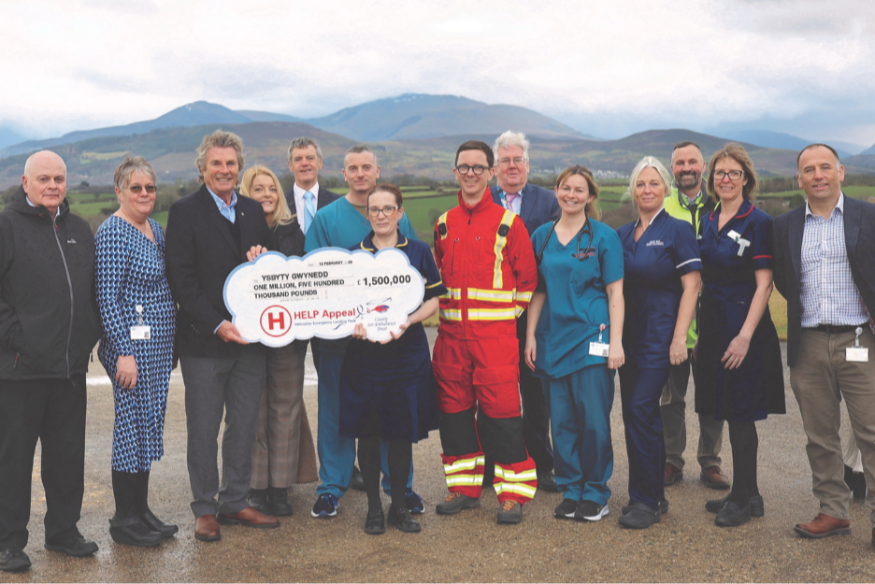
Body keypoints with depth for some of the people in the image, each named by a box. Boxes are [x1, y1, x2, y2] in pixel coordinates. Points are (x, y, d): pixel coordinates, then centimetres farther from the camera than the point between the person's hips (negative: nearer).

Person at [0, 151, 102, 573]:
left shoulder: (78, 229, 14)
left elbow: (94, 289, 22)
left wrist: (89, 334, 11)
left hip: (71, 365, 6)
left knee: (69, 454, 14)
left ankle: (63, 531, 28)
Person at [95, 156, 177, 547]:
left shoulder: (155, 228, 14)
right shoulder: (112, 233, -13)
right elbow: (107, 298, -17)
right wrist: (124, 352, -20)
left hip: (158, 348, 9)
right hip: (133, 345, -9)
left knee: (148, 425, 13)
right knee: (132, 425, -2)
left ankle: (141, 511, 24)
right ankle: (125, 521, 10)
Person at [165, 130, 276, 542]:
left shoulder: (253, 211, 11)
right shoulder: (185, 211, -4)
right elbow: (181, 279, -10)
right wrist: (217, 325, -17)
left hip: (249, 338, 5)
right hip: (204, 340, -5)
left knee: (245, 426, 11)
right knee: (203, 430, 5)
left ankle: (235, 503, 25)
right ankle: (205, 509, 18)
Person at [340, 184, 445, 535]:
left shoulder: (418, 252, 5)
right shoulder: (353, 255, 6)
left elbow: (433, 301, 2)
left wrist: (407, 322, -15)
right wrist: (352, 323, -14)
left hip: (407, 352, 0)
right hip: (364, 352, 0)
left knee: (403, 431, 5)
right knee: (368, 431, 4)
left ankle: (399, 505, 20)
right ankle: (373, 507, 18)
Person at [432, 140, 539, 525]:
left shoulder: (508, 222, -2)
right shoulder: (444, 224, 11)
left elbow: (527, 277, 2)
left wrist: (506, 313, 2)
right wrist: (446, 308, 13)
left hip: (495, 334, -4)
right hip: (451, 333, 5)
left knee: (501, 411, -5)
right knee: (454, 409, 8)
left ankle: (513, 493, 7)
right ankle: (464, 487, 22)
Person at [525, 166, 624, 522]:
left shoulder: (604, 236, 0)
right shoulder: (542, 236, 10)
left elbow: (615, 292, -2)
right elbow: (537, 291, 13)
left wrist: (616, 341, -8)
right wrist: (530, 336, 6)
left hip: (591, 337, -3)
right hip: (552, 338, 4)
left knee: (593, 420, -2)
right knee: (562, 421, 7)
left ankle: (595, 494, 12)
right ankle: (570, 491, 19)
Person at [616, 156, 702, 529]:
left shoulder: (678, 230, -5)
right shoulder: (622, 234, 11)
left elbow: (691, 287, -9)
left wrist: (679, 337, -14)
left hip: (659, 337, -6)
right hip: (628, 336, 6)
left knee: (640, 410, -13)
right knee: (639, 414, 9)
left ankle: (646, 501, -1)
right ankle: (654, 495, 21)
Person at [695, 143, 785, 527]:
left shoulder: (758, 222, -9)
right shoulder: (708, 221, 11)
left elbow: (764, 284, -13)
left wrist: (745, 336, -20)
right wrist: (698, 328, 10)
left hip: (743, 326, -7)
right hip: (712, 325, 7)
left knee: (740, 415, -2)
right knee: (731, 412, 12)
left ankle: (742, 499, 12)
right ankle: (749, 495, 24)